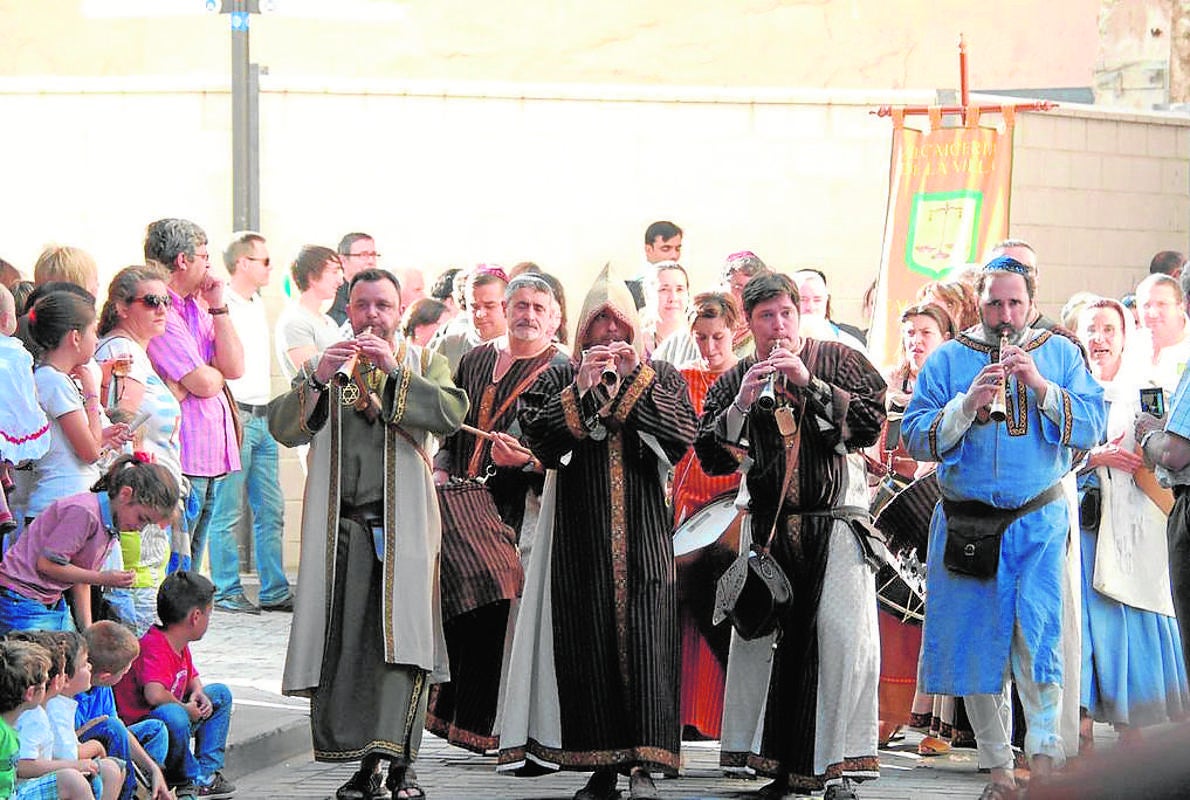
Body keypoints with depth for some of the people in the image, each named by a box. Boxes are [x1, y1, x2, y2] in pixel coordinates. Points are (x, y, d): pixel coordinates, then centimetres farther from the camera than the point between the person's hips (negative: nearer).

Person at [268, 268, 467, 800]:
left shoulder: (423, 364, 12)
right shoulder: (323, 367, 15)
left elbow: (451, 413, -8)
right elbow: (282, 428, 2)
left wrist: (395, 371, -15)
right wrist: (317, 379, -13)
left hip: (402, 524, -1)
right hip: (340, 524, 2)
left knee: (401, 636, -9)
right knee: (344, 641, -4)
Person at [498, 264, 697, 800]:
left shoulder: (660, 377, 14)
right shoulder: (556, 379, 13)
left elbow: (683, 433, -4)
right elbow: (538, 438, -3)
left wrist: (635, 377, -7)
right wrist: (581, 388, -10)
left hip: (643, 532, -1)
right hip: (581, 531, 1)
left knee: (645, 635, -12)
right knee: (588, 640, -3)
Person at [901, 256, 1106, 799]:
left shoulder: (1060, 354, 7)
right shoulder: (947, 360, 6)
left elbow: (1090, 428, -3)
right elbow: (915, 439, -1)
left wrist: (1039, 385, -15)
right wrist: (968, 404, -15)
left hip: (1037, 520, -1)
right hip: (965, 523, 2)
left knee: (1036, 630, -18)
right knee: (975, 639, 3)